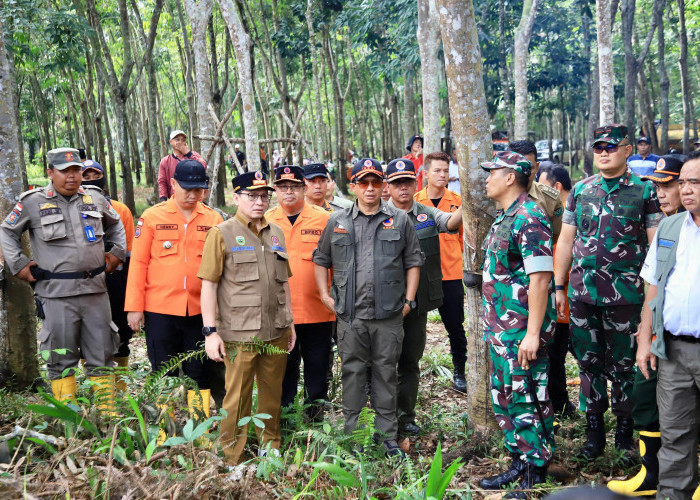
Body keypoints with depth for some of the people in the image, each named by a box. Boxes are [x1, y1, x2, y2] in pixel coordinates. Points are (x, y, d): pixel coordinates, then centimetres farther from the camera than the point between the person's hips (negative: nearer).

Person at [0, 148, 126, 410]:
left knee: (101, 353, 7)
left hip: (95, 289, 3)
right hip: (56, 293, -3)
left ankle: (107, 411, 18)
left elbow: (116, 225, 28)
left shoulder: (95, 198, 11)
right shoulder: (32, 202, 1)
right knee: (62, 357, 4)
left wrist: (117, 252, 17)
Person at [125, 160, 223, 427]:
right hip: (159, 308, -1)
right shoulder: (152, 217, 0)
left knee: (199, 372, 8)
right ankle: (165, 433, 21)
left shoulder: (213, 219, 4)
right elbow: (138, 263, 0)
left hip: (200, 310, 1)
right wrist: (134, 307, -4)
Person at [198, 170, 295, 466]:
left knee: (272, 393, 13)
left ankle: (270, 445, 31)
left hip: (276, 332, 5)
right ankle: (233, 459, 13)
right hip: (240, 334, -5)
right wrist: (210, 331, -11)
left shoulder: (276, 233, 14)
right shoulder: (222, 234, -3)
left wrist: (290, 322, 17)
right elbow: (208, 284, -6)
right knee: (237, 397, 0)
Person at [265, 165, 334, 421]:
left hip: (317, 310, -1)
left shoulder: (324, 219, 1)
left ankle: (315, 417, 23)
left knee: (317, 367, 8)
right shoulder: (265, 221, 7)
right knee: (283, 368, 11)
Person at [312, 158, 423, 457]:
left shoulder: (399, 220, 6)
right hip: (350, 314, 1)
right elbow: (321, 259, 15)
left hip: (389, 314, 0)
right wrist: (325, 295, 7)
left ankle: (387, 437, 18)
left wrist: (408, 299, 3)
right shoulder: (338, 221, 7)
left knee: (386, 375, 8)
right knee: (352, 374, 7)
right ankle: (353, 436, 18)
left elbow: (413, 261, 9)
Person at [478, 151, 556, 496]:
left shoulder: (528, 218, -17)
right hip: (501, 329, 10)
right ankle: (520, 464, 30)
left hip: (521, 331, -10)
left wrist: (533, 333, -24)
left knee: (526, 402, -2)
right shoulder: (504, 218, 15)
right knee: (504, 400, 17)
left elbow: (540, 278, -22)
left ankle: (535, 480, 9)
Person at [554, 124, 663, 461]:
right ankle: (594, 432, 22)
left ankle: (625, 432, 21)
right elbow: (566, 240, 12)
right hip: (582, 293, 3)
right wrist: (559, 287, 9)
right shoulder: (580, 190, 9)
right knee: (589, 363, 10)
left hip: (625, 294, -3)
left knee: (624, 366, 6)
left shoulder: (644, 191, 0)